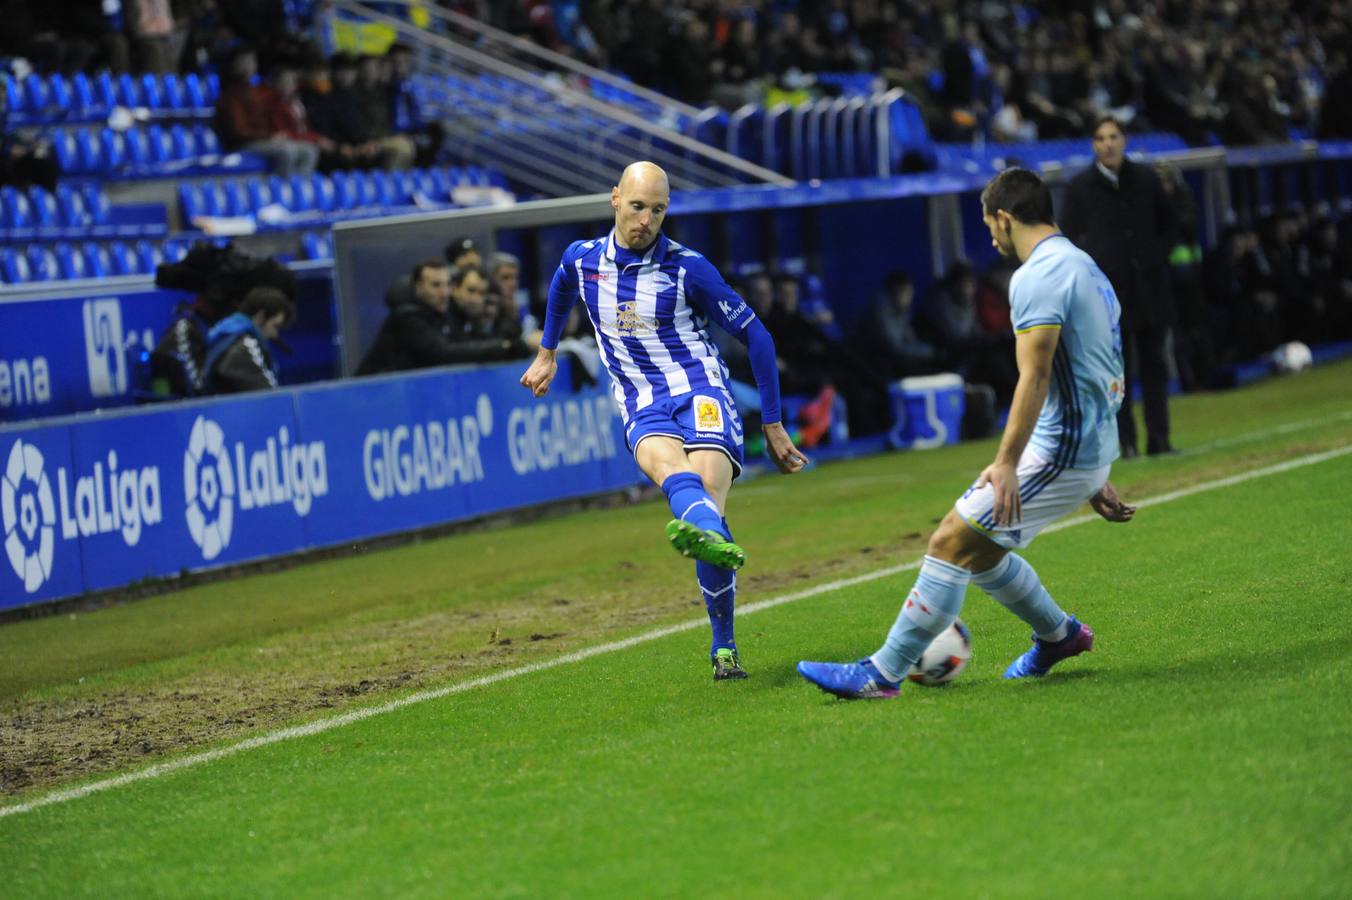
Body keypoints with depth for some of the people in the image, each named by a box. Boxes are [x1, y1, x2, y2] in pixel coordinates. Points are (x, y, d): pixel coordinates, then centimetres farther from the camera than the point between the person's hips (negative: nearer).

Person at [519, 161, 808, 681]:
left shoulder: (688, 268, -3)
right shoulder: (582, 259, 7)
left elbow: (754, 335, 5)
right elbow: (561, 288, 35)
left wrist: (772, 425, 5)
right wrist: (547, 354, 42)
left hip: (701, 393, -1)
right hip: (643, 409, 2)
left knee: (706, 494, -26)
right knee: (667, 464, -35)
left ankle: (724, 648, -18)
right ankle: (712, 538, -70)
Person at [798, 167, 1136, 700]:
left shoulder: (1038, 276, -15)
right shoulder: (1083, 267, 18)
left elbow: (1034, 378, -23)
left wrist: (1007, 464, -26)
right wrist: (1096, 478, 25)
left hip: (1059, 454, -10)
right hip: (1087, 452, 10)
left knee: (951, 543, -9)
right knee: (976, 549, 18)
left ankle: (883, 673, -8)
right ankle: (1059, 636, 32)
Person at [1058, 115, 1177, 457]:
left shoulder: (1145, 179, 6)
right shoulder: (1081, 186, -1)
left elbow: (1167, 224, 17)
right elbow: (1066, 236, 3)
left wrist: (1159, 257, 5)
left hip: (1149, 285, 2)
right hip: (1108, 287, -2)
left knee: (1154, 363, 5)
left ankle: (1159, 438, 11)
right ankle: (1126, 440, 0)